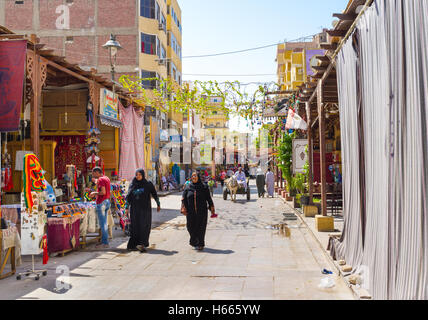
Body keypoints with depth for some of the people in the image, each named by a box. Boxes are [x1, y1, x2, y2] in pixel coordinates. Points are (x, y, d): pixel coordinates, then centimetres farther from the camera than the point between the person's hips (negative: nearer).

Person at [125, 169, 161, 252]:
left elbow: (154, 194, 7)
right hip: (135, 209, 3)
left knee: (144, 226, -11)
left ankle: (142, 244, -18)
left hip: (145, 208, -3)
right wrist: (127, 208, 7)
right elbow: (128, 197, 12)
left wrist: (158, 204, 6)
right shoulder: (132, 185, 9)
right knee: (135, 227, 4)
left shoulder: (148, 184, 1)